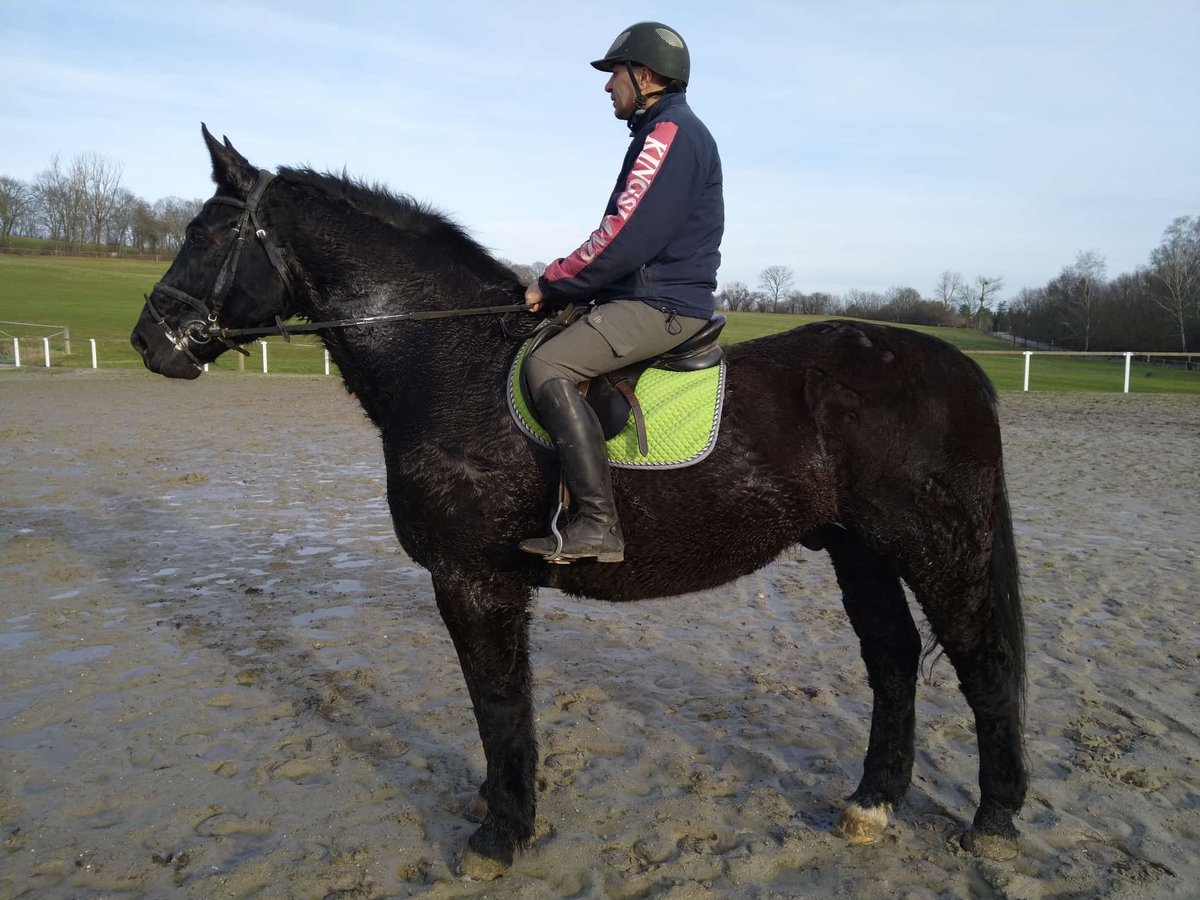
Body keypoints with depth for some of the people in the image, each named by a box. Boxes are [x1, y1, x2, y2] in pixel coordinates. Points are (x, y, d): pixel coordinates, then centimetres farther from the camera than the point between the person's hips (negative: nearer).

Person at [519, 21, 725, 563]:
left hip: (662, 305, -11)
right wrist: (562, 286, 12)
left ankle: (598, 525, -28)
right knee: (542, 344, 15)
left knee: (548, 366, -25)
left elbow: (624, 237, -21)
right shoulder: (663, 132, 23)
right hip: (650, 298, 11)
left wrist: (551, 284, -10)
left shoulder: (670, 132, -12)